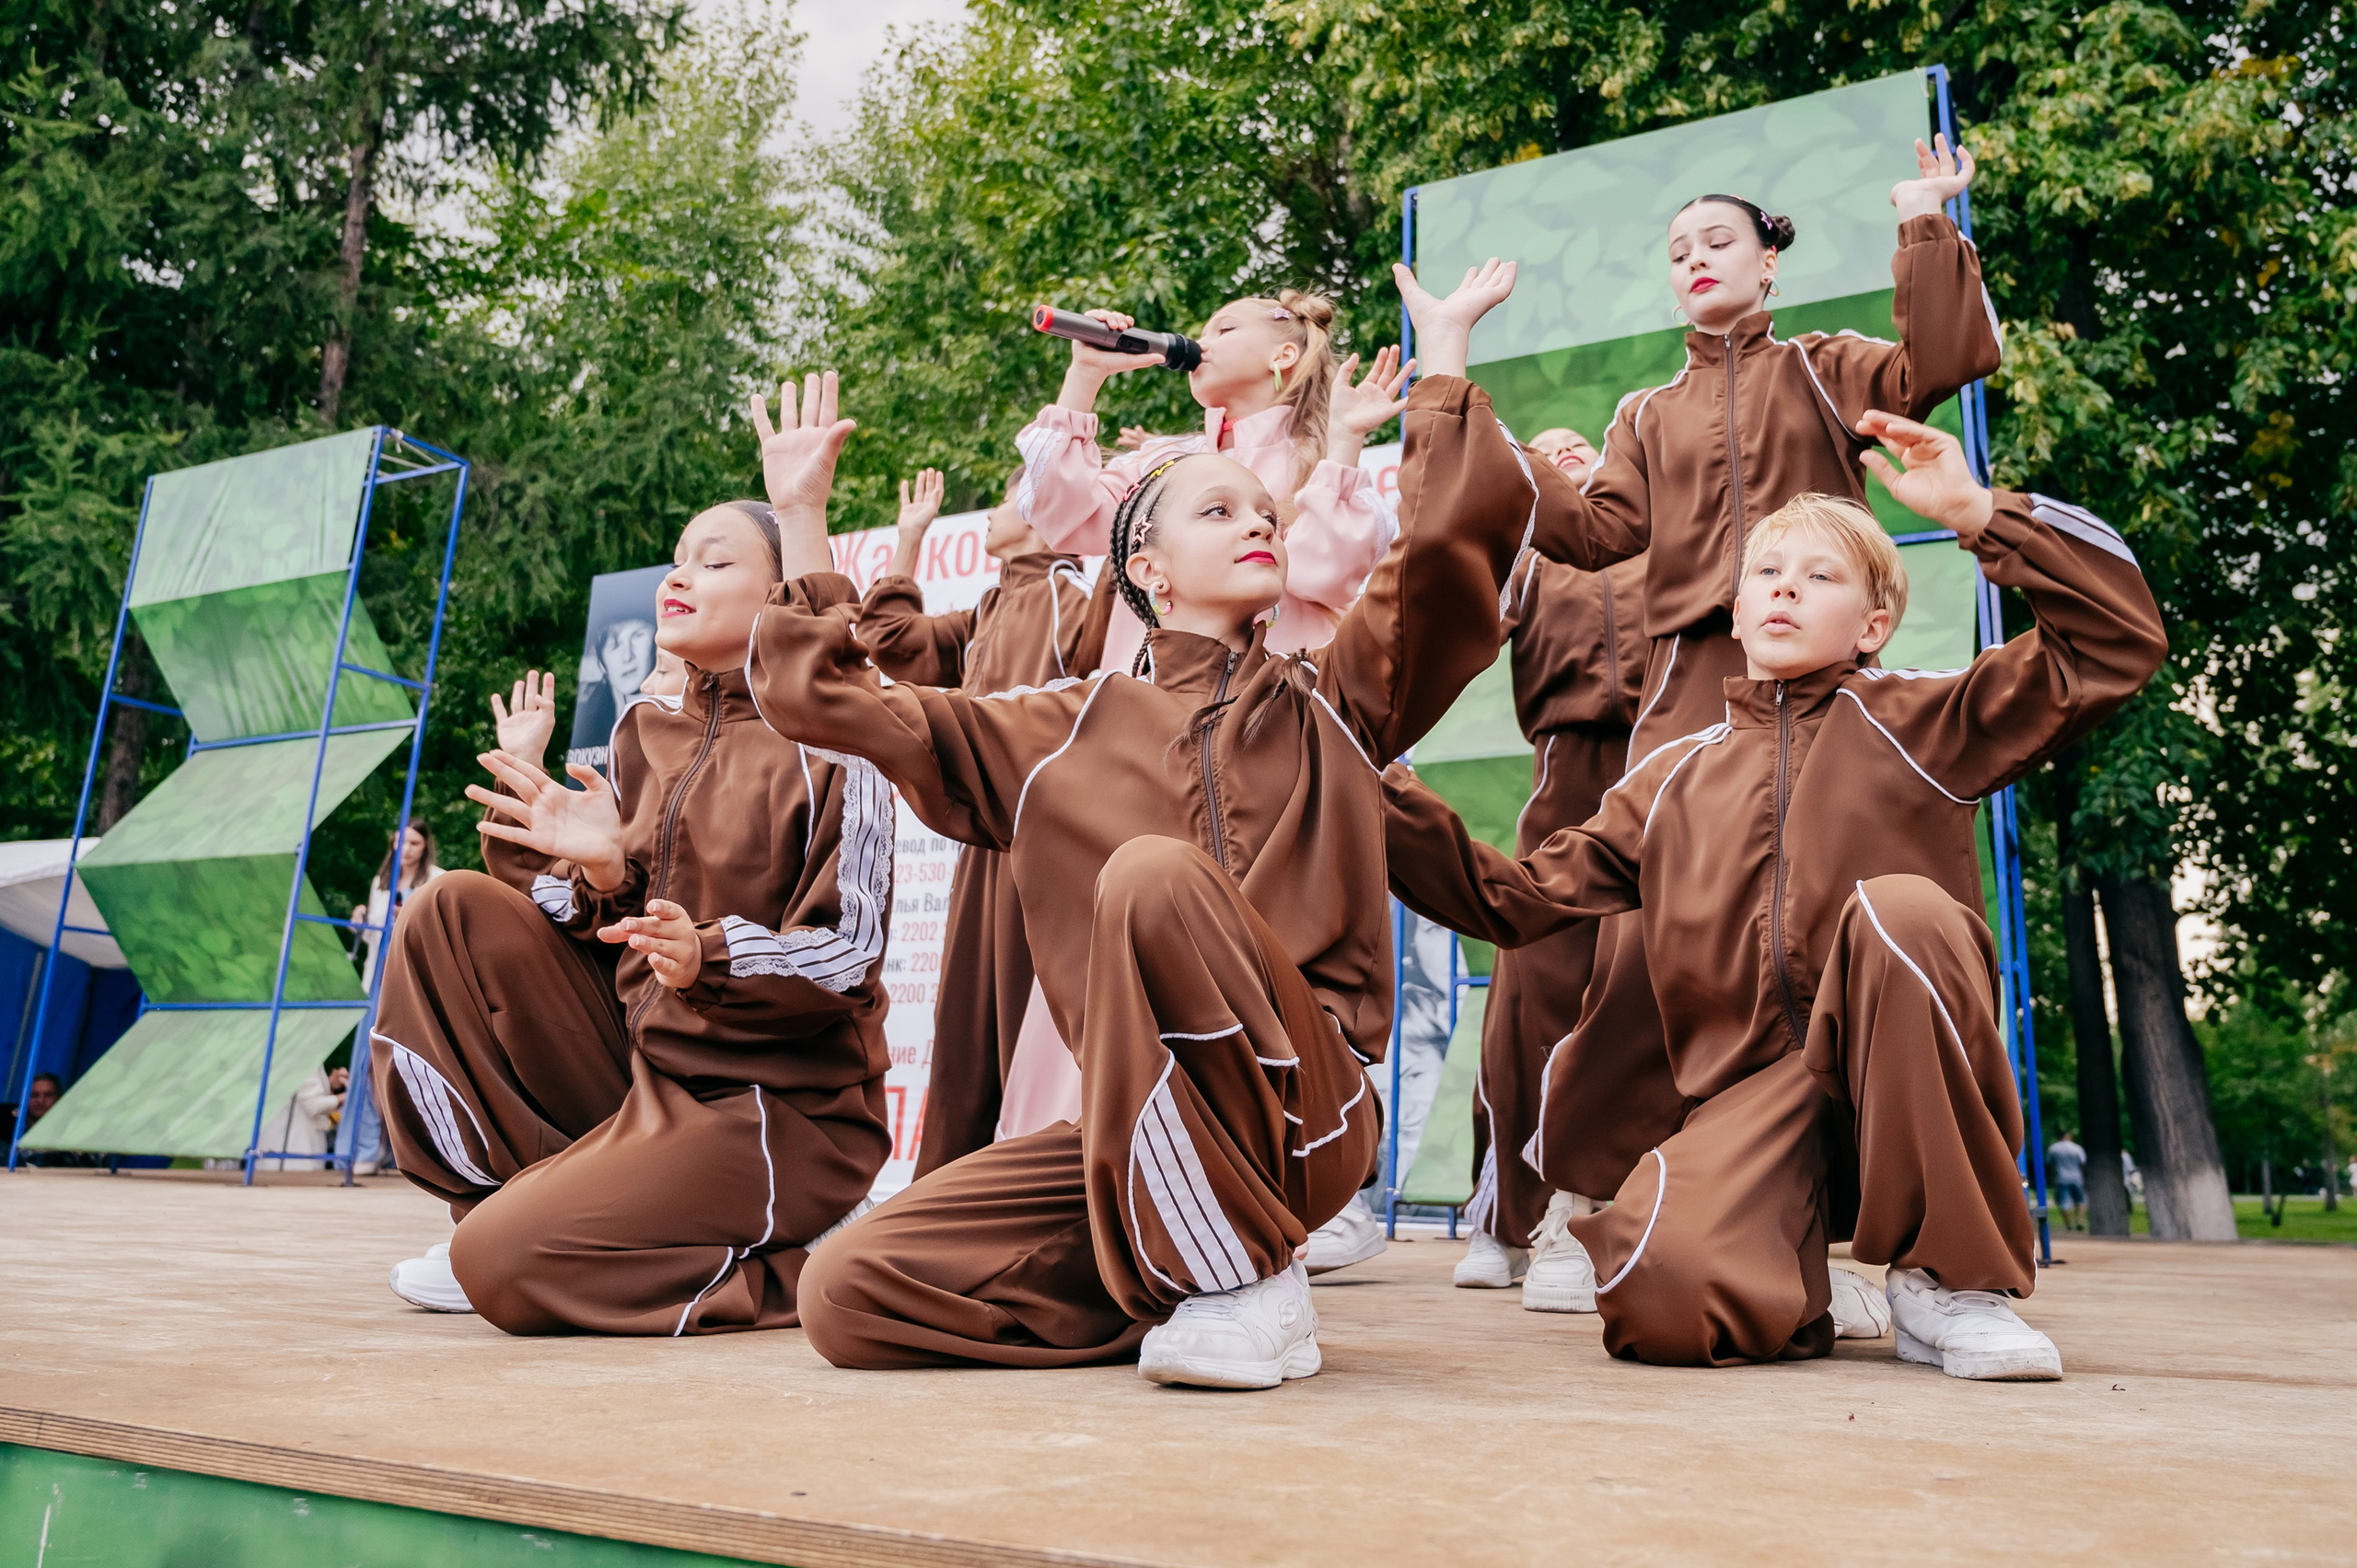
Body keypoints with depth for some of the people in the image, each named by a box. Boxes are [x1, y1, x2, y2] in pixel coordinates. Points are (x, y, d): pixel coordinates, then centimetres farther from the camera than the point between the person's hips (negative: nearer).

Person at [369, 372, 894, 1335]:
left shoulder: (830, 739, -10)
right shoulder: (644, 731, 10)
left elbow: (846, 955, -14)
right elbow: (623, 922, 10)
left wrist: (708, 958, -30)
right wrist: (602, 872, -12)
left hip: (776, 1108, -7)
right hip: (640, 1069, 7)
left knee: (507, 1268, -23)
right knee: (455, 909, -4)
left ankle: (802, 1256, -3)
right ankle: (509, 1198, 3)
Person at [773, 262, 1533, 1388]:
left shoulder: (1328, 706, 11)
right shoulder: (1067, 734, 15)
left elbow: (1462, 530, -2)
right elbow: (821, 697, 14)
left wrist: (1445, 353, 5)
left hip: (1303, 1116, -3)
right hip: (1132, 1125, 3)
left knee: (1153, 873, -31)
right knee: (847, 1296, -14)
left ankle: (1250, 1280, -18)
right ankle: (1174, 1279, 4)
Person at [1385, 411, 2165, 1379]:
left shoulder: (1922, 722, 10)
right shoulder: (1672, 780, 18)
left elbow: (2118, 645, -1)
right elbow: (1518, 898, 16)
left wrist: (1980, 515, -8)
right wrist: (1385, 797, 7)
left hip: (1910, 1088, -1)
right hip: (1753, 1092, 1)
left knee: (1902, 907, -34)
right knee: (1663, 1293, -30)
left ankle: (1946, 1280, -17)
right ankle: (1802, 1292, 9)